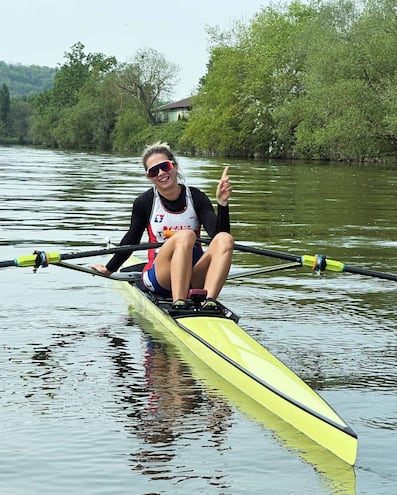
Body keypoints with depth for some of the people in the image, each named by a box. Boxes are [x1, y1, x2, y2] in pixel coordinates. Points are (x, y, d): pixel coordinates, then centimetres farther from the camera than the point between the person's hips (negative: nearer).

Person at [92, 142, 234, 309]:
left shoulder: (197, 198, 3)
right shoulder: (144, 202, 1)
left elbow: (218, 235, -9)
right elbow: (132, 239, 16)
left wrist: (222, 204, -23)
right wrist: (109, 269, 24)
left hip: (194, 278, 3)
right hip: (159, 275, -2)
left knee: (226, 239, -26)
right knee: (185, 235, -32)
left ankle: (209, 303, -42)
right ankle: (178, 305, -45)